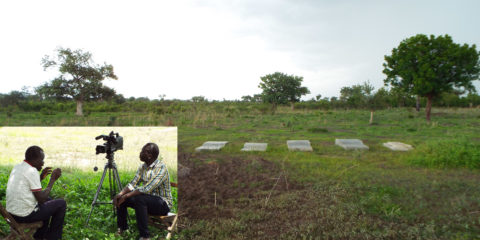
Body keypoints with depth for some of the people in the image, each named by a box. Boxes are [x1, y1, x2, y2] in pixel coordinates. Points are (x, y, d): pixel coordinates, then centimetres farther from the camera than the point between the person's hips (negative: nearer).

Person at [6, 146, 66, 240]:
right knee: (61, 204, 3)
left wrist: (41, 177, 10)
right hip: (25, 215, -9)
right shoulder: (32, 171, -20)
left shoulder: (17, 167, 7)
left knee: (48, 200, 29)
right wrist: (53, 179, -11)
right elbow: (41, 199, -18)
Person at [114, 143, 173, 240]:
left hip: (163, 203, -8)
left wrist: (126, 196, -28)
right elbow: (133, 184, 4)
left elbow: (147, 189, -29)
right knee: (120, 198, -3)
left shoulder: (161, 168, -22)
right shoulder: (143, 166, 4)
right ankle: (122, 228, 14)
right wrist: (121, 194, -14)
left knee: (139, 199, -34)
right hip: (147, 199, 8)